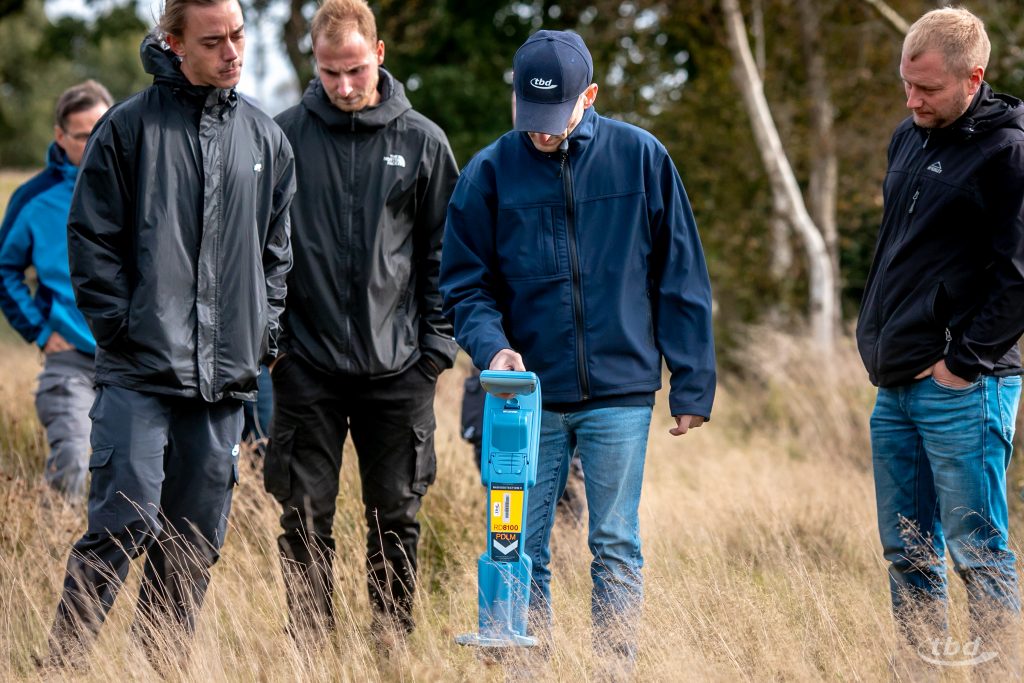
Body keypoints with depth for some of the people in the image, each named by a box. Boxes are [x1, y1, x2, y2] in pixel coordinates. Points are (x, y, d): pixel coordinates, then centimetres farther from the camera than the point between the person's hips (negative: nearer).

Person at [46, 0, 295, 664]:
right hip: (140, 373, -4)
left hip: (225, 382, 4)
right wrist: (120, 327, -8)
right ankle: (62, 661, -7)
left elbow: (279, 247, 18)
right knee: (123, 525, -12)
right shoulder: (129, 126, -1)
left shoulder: (266, 137, 12)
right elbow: (91, 236, -1)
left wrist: (267, 332, 7)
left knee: (196, 545, 7)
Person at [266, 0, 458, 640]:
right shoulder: (285, 135, 0)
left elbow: (443, 251, 8)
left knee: (396, 515, 6)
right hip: (308, 365, 0)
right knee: (306, 516, 1)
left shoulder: (423, 141, 3)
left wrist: (437, 345, 2)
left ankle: (394, 645, 15)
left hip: (398, 369, 1)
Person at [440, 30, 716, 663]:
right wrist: (492, 347, -17)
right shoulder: (490, 172, 0)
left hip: (621, 391, -1)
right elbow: (466, 285, 3)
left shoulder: (640, 158, -1)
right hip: (530, 398, 1)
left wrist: (692, 385, 0)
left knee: (616, 549, 4)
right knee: (522, 552, 4)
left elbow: (681, 279, 2)